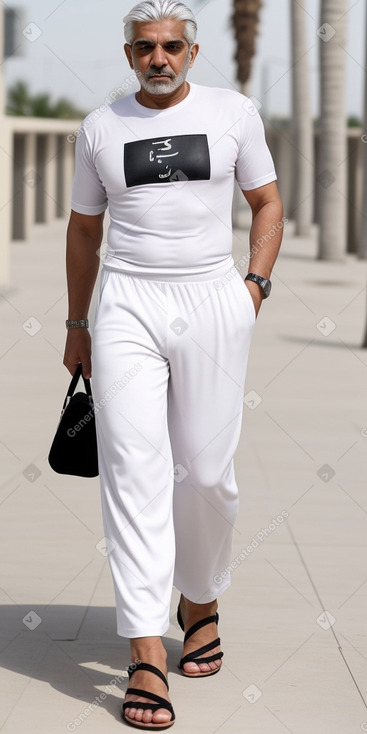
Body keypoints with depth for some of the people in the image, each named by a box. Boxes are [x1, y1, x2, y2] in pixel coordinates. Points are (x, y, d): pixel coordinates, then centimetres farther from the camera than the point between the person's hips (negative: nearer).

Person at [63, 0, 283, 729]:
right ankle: (147, 659, -13)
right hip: (127, 306, 0)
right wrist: (75, 326, 17)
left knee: (207, 473, 2)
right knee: (134, 470, -10)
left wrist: (254, 284, -1)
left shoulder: (232, 113, 5)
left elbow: (267, 202, 13)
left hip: (213, 304, 0)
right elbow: (84, 229, 17)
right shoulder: (100, 127, 8)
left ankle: (200, 603, 30)